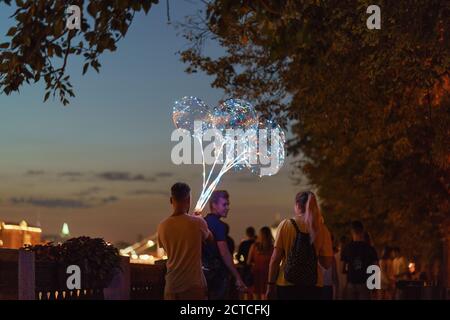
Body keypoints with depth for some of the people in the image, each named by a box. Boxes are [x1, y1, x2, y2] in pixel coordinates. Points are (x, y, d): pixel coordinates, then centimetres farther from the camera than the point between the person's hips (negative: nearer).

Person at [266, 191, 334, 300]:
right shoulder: (321, 229, 2)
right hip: (313, 286, 2)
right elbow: (327, 263, 0)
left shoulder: (286, 225, -2)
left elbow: (275, 259, -4)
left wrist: (271, 284, 1)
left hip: (287, 284, -2)